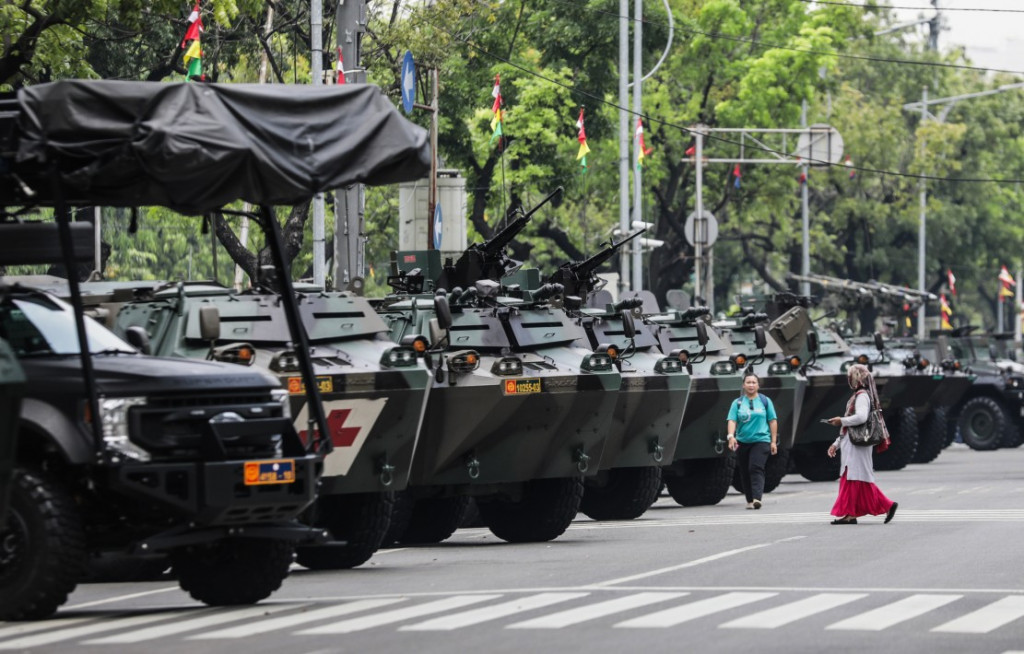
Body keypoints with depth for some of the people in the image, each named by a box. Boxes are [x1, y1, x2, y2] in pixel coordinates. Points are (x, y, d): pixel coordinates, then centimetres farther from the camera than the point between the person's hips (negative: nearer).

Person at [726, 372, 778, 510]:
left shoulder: (765, 401, 6)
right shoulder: (737, 403, 7)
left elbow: (773, 421, 7)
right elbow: (732, 420, -3)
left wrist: (774, 441, 2)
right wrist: (731, 436, -21)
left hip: (761, 440, -3)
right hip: (742, 442, 3)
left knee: (756, 468, -18)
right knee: (745, 472, 6)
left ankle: (757, 498, -28)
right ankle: (749, 500, 17)